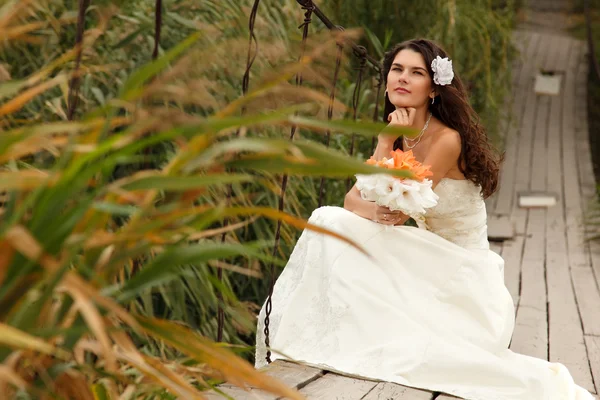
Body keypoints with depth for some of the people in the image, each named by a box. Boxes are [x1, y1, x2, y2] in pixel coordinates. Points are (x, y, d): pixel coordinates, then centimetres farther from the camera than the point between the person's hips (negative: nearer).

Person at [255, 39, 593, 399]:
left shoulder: (447, 139, -20)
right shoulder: (398, 135, 5)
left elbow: (398, 208, -23)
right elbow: (352, 200, -2)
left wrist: (386, 145, -18)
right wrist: (375, 211, -25)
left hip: (462, 276, -7)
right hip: (427, 267, 7)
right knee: (330, 221, -10)